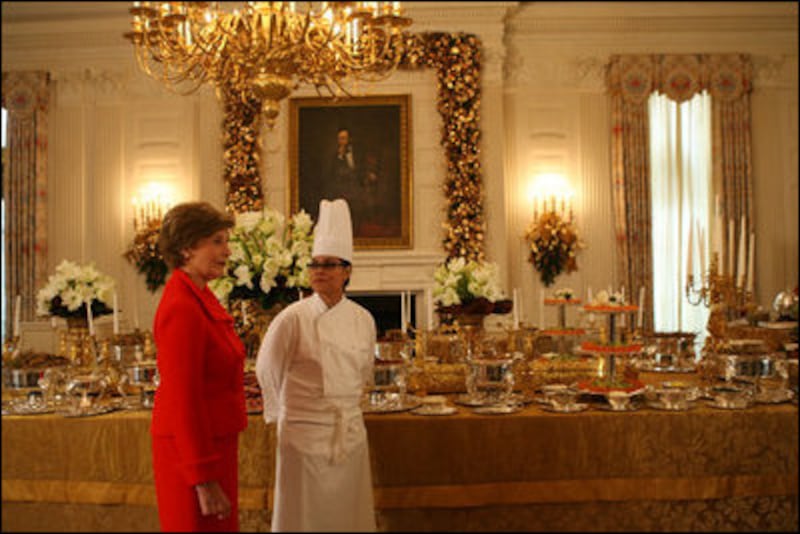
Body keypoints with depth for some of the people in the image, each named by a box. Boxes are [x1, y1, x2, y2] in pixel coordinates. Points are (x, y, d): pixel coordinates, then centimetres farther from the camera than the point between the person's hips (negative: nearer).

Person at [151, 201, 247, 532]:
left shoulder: (200, 297, 8)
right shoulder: (182, 309, -20)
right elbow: (183, 402, -22)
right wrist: (204, 482, -21)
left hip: (214, 445, 9)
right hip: (192, 452, -9)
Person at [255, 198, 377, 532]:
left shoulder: (363, 320, 2)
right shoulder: (293, 318, -11)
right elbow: (267, 371, -1)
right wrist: (280, 412, 8)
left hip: (350, 434, 4)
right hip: (304, 434, -4)